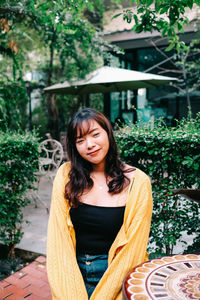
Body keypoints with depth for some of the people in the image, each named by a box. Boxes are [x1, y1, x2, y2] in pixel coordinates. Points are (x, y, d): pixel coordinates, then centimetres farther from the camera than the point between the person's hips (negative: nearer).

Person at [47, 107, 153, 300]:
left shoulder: (137, 182, -8)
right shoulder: (66, 175, -1)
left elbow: (133, 249, -7)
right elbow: (57, 236, -3)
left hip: (115, 276, -1)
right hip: (72, 271, 2)